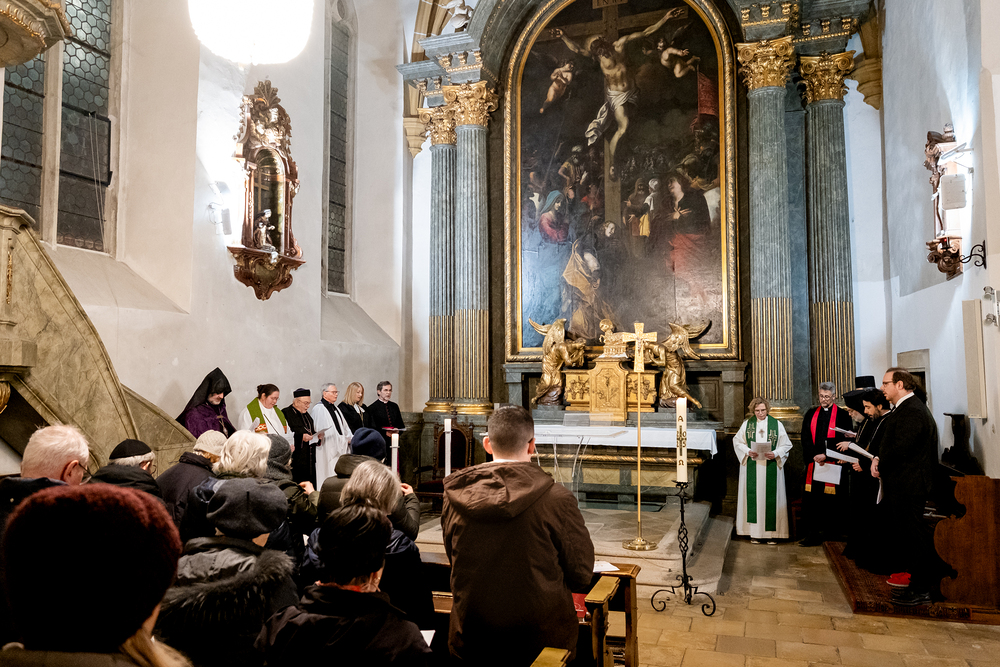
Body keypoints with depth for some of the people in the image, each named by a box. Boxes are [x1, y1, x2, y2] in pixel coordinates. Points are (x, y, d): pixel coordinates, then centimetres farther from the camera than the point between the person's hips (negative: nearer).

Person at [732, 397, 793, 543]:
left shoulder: (777, 425, 3)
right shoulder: (747, 424, 6)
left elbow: (786, 445, 4)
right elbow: (737, 442, 9)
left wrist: (775, 454, -13)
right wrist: (748, 451, -9)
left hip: (771, 468, -1)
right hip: (752, 468, 1)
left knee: (770, 497, -2)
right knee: (753, 496, -1)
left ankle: (771, 532, 6)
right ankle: (754, 532, 5)